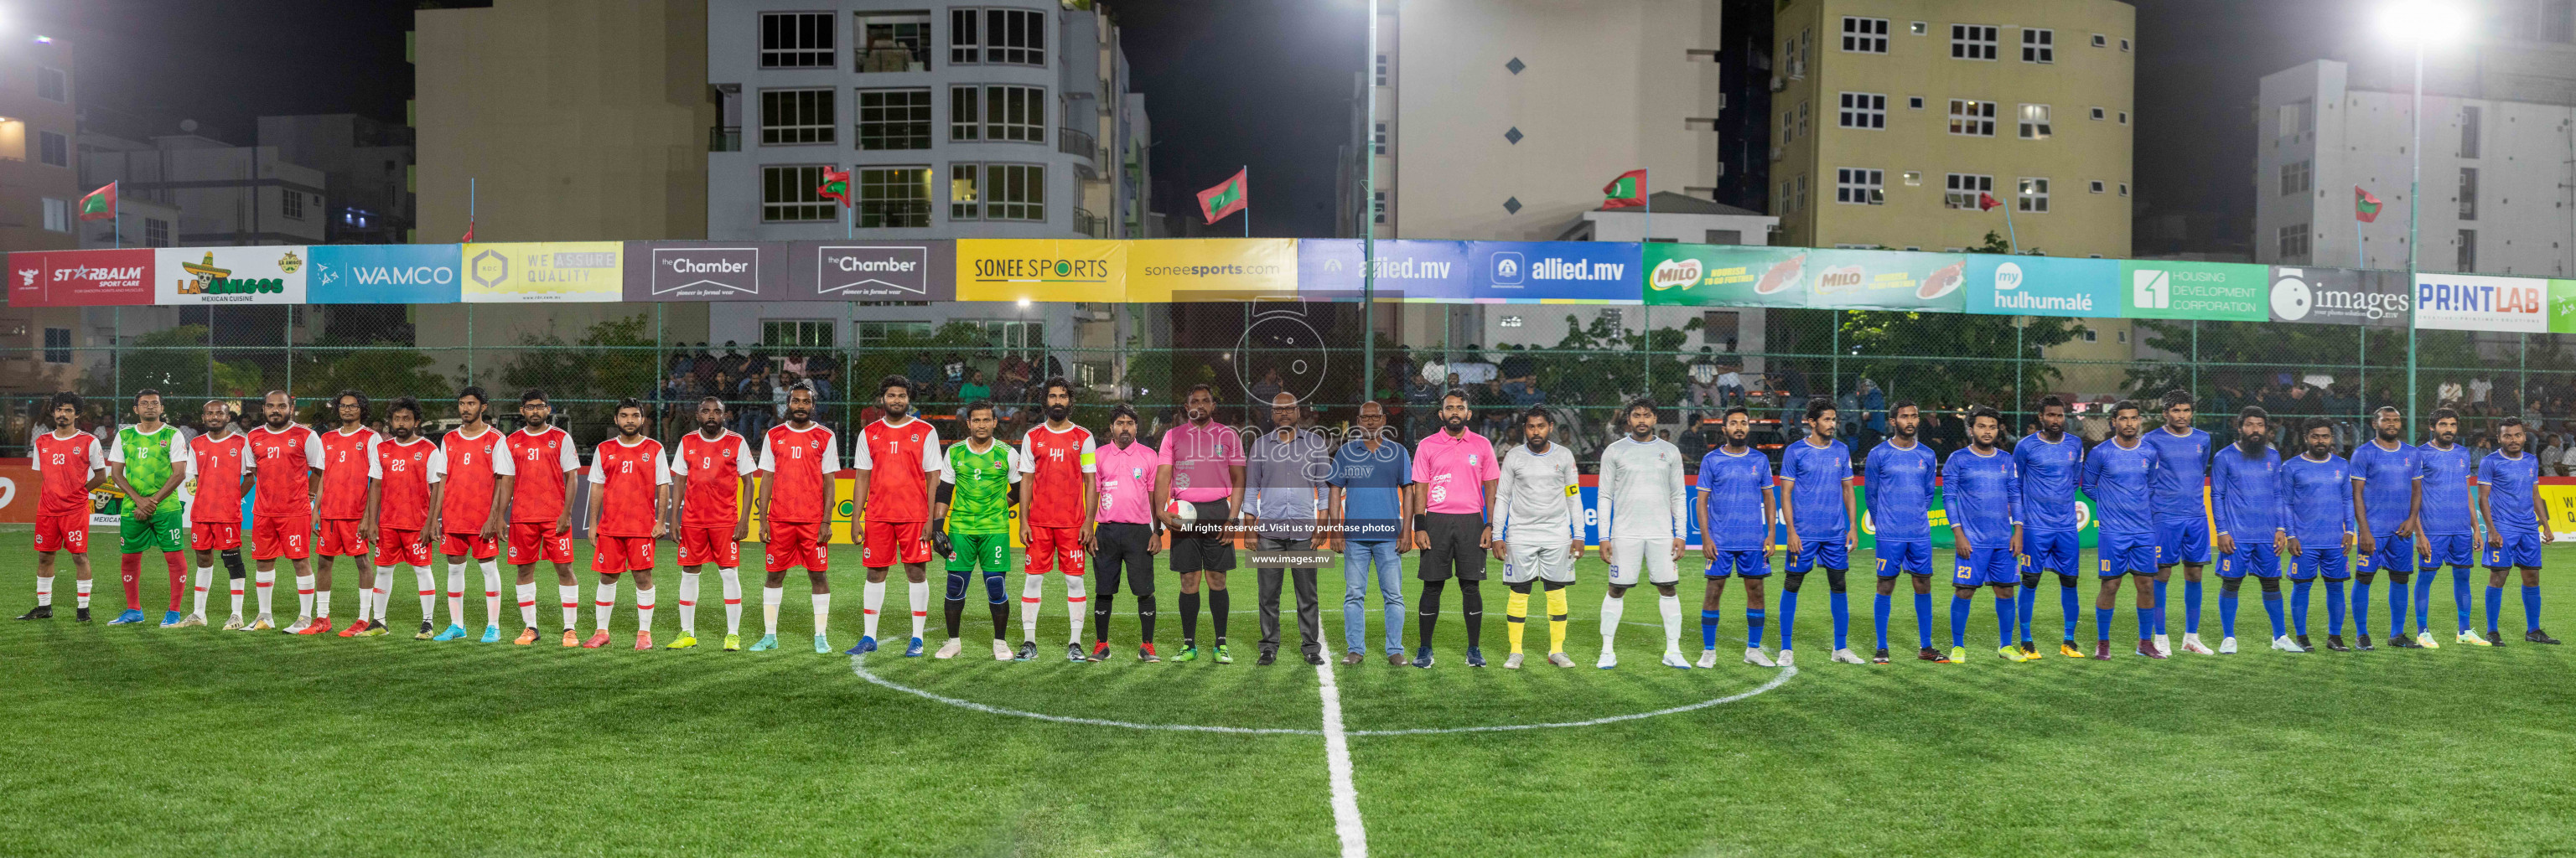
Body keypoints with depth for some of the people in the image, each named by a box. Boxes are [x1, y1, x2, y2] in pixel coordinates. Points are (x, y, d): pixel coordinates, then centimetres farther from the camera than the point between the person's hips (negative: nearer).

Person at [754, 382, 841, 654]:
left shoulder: (825, 437, 3)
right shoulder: (774, 436, 8)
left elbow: (828, 482, 1)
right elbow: (767, 480, 9)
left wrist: (826, 521, -6)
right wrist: (762, 520, 2)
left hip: (814, 520, -2)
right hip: (779, 519, 2)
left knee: (819, 575, 0)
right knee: (774, 575, 6)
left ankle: (821, 636, 7)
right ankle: (769, 635, 15)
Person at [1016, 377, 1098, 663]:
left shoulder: (1083, 438, 4)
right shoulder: (1032, 437, 7)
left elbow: (1090, 482, 3)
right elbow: (1026, 481, 8)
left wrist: (1089, 522, -4)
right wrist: (1023, 521, 0)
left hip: (1072, 522, -1)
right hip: (1038, 522, 1)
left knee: (1075, 580, 0)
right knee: (1033, 578, 1)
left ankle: (1075, 644, 5)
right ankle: (1029, 642, 9)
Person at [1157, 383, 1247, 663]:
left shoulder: (1227, 435, 8)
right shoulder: (1173, 436, 9)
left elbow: (1238, 479, 7)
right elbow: (1162, 477, 6)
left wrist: (1232, 517, -3)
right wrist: (1161, 512, -9)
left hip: (1217, 511, 0)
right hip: (1183, 513, 1)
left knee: (1217, 579, -1)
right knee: (1189, 581, 1)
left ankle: (1221, 644, 6)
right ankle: (1189, 645, 8)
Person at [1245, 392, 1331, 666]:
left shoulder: (1315, 443, 8)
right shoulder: (1260, 445, 10)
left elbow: (1325, 485, 8)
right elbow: (1251, 488, 12)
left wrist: (1322, 523, -1)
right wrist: (1250, 527, 4)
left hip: (1303, 529, -1)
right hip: (1268, 529, 1)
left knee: (1307, 593, 1)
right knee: (1268, 593, 2)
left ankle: (1311, 647, 9)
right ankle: (1269, 648, 10)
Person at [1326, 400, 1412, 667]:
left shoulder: (1399, 452, 7)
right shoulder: (1346, 452, 8)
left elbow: (1408, 492, 8)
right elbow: (1336, 492, 9)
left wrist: (1407, 531, 0)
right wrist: (1336, 530, 1)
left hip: (1389, 535, 0)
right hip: (1354, 535, 1)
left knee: (1393, 595, -1)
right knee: (1354, 595, 2)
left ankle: (1395, 650, 6)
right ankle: (1355, 649, 8)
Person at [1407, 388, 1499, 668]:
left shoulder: (1482, 445, 7)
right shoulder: (1427, 446, 5)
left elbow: (1491, 487, 9)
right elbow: (1420, 489, 4)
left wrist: (1491, 526, 0)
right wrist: (1419, 527, -4)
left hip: (1471, 521, 1)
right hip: (1436, 521, 0)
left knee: (1470, 586, 1)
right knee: (1432, 587, 1)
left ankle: (1474, 649, 10)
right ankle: (1424, 649, 9)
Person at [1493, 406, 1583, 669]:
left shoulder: (1564, 456, 5)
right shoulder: (1514, 457, 2)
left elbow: (1574, 497, 9)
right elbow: (1502, 497, 5)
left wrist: (1579, 536, 4)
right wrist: (1497, 536, -1)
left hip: (1557, 535, 1)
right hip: (1520, 535, -1)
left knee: (1557, 593, 1)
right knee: (1519, 592, -2)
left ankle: (1557, 650, 11)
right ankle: (1515, 652, 7)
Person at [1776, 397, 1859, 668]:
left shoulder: (1841, 451, 9)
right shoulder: (1794, 451, -3)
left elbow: (1848, 491, 14)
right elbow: (1786, 494, -3)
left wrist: (1853, 527, 7)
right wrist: (1791, 531, -10)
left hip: (1836, 533, 4)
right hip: (1803, 533, -4)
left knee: (1839, 587, 6)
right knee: (1792, 587, 0)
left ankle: (1841, 648, 15)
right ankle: (1786, 649, 8)